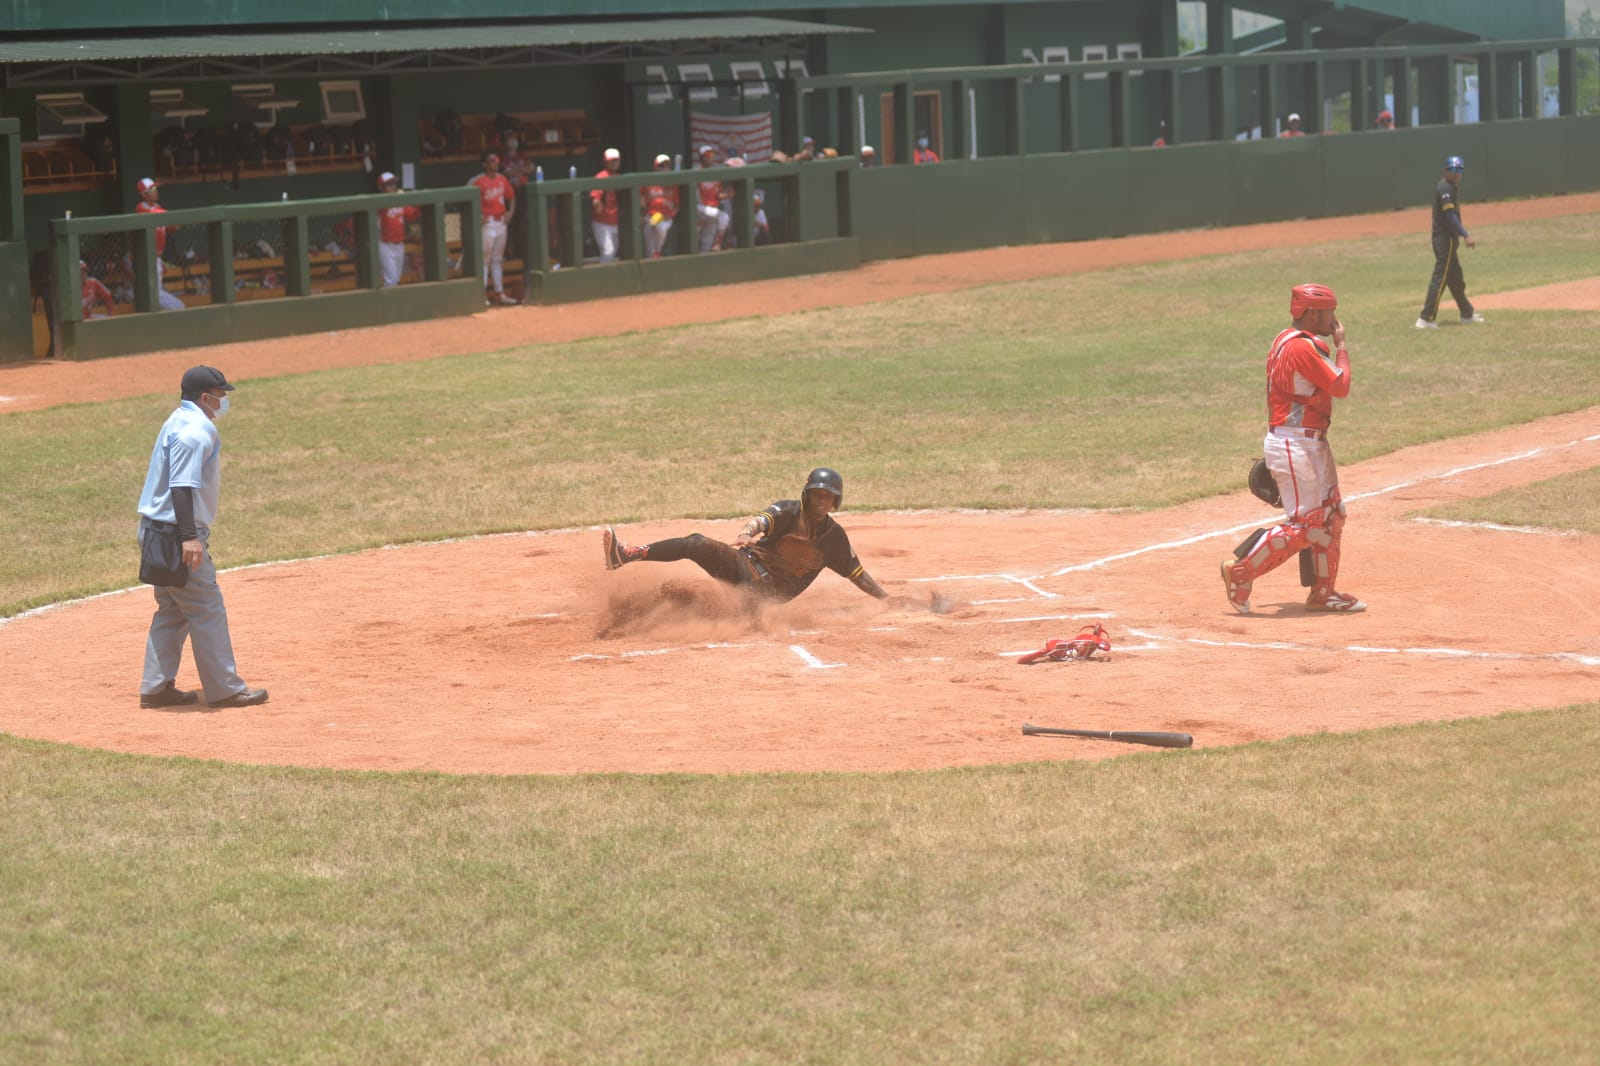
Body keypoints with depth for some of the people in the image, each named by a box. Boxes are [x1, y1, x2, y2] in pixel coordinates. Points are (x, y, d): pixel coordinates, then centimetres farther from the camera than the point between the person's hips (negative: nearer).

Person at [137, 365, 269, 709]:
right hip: (176, 534, -10)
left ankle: (156, 687, 15)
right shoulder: (195, 430, -17)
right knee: (207, 611, -4)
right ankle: (225, 689, 1)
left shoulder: (180, 422, 15)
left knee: (173, 610, 15)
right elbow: (182, 486, -25)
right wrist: (190, 537, -29)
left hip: (157, 530, 10)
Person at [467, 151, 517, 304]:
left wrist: (510, 212, 4)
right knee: (484, 258, -7)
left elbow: (511, 197, 19)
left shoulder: (503, 179, 8)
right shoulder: (479, 181, -12)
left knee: (498, 259, 13)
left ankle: (500, 293, 18)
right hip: (487, 223, -7)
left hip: (501, 222, 7)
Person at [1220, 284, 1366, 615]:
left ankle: (1323, 591, 19)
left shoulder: (1286, 341, 13)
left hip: (1312, 442, 11)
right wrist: (1341, 346, -4)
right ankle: (1241, 572, -3)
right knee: (1304, 522, -9)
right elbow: (1341, 387, -17)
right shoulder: (1303, 347, -19)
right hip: (1294, 445, -11)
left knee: (1331, 514, 13)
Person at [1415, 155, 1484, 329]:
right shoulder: (1444, 188, -16)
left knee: (1456, 278, 19)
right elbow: (1450, 215, -25)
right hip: (1444, 238, -11)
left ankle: (1467, 314, 30)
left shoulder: (1453, 187, 16)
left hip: (1449, 238, 11)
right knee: (1440, 277, -11)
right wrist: (1465, 235, -30)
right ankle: (1426, 318, -13)